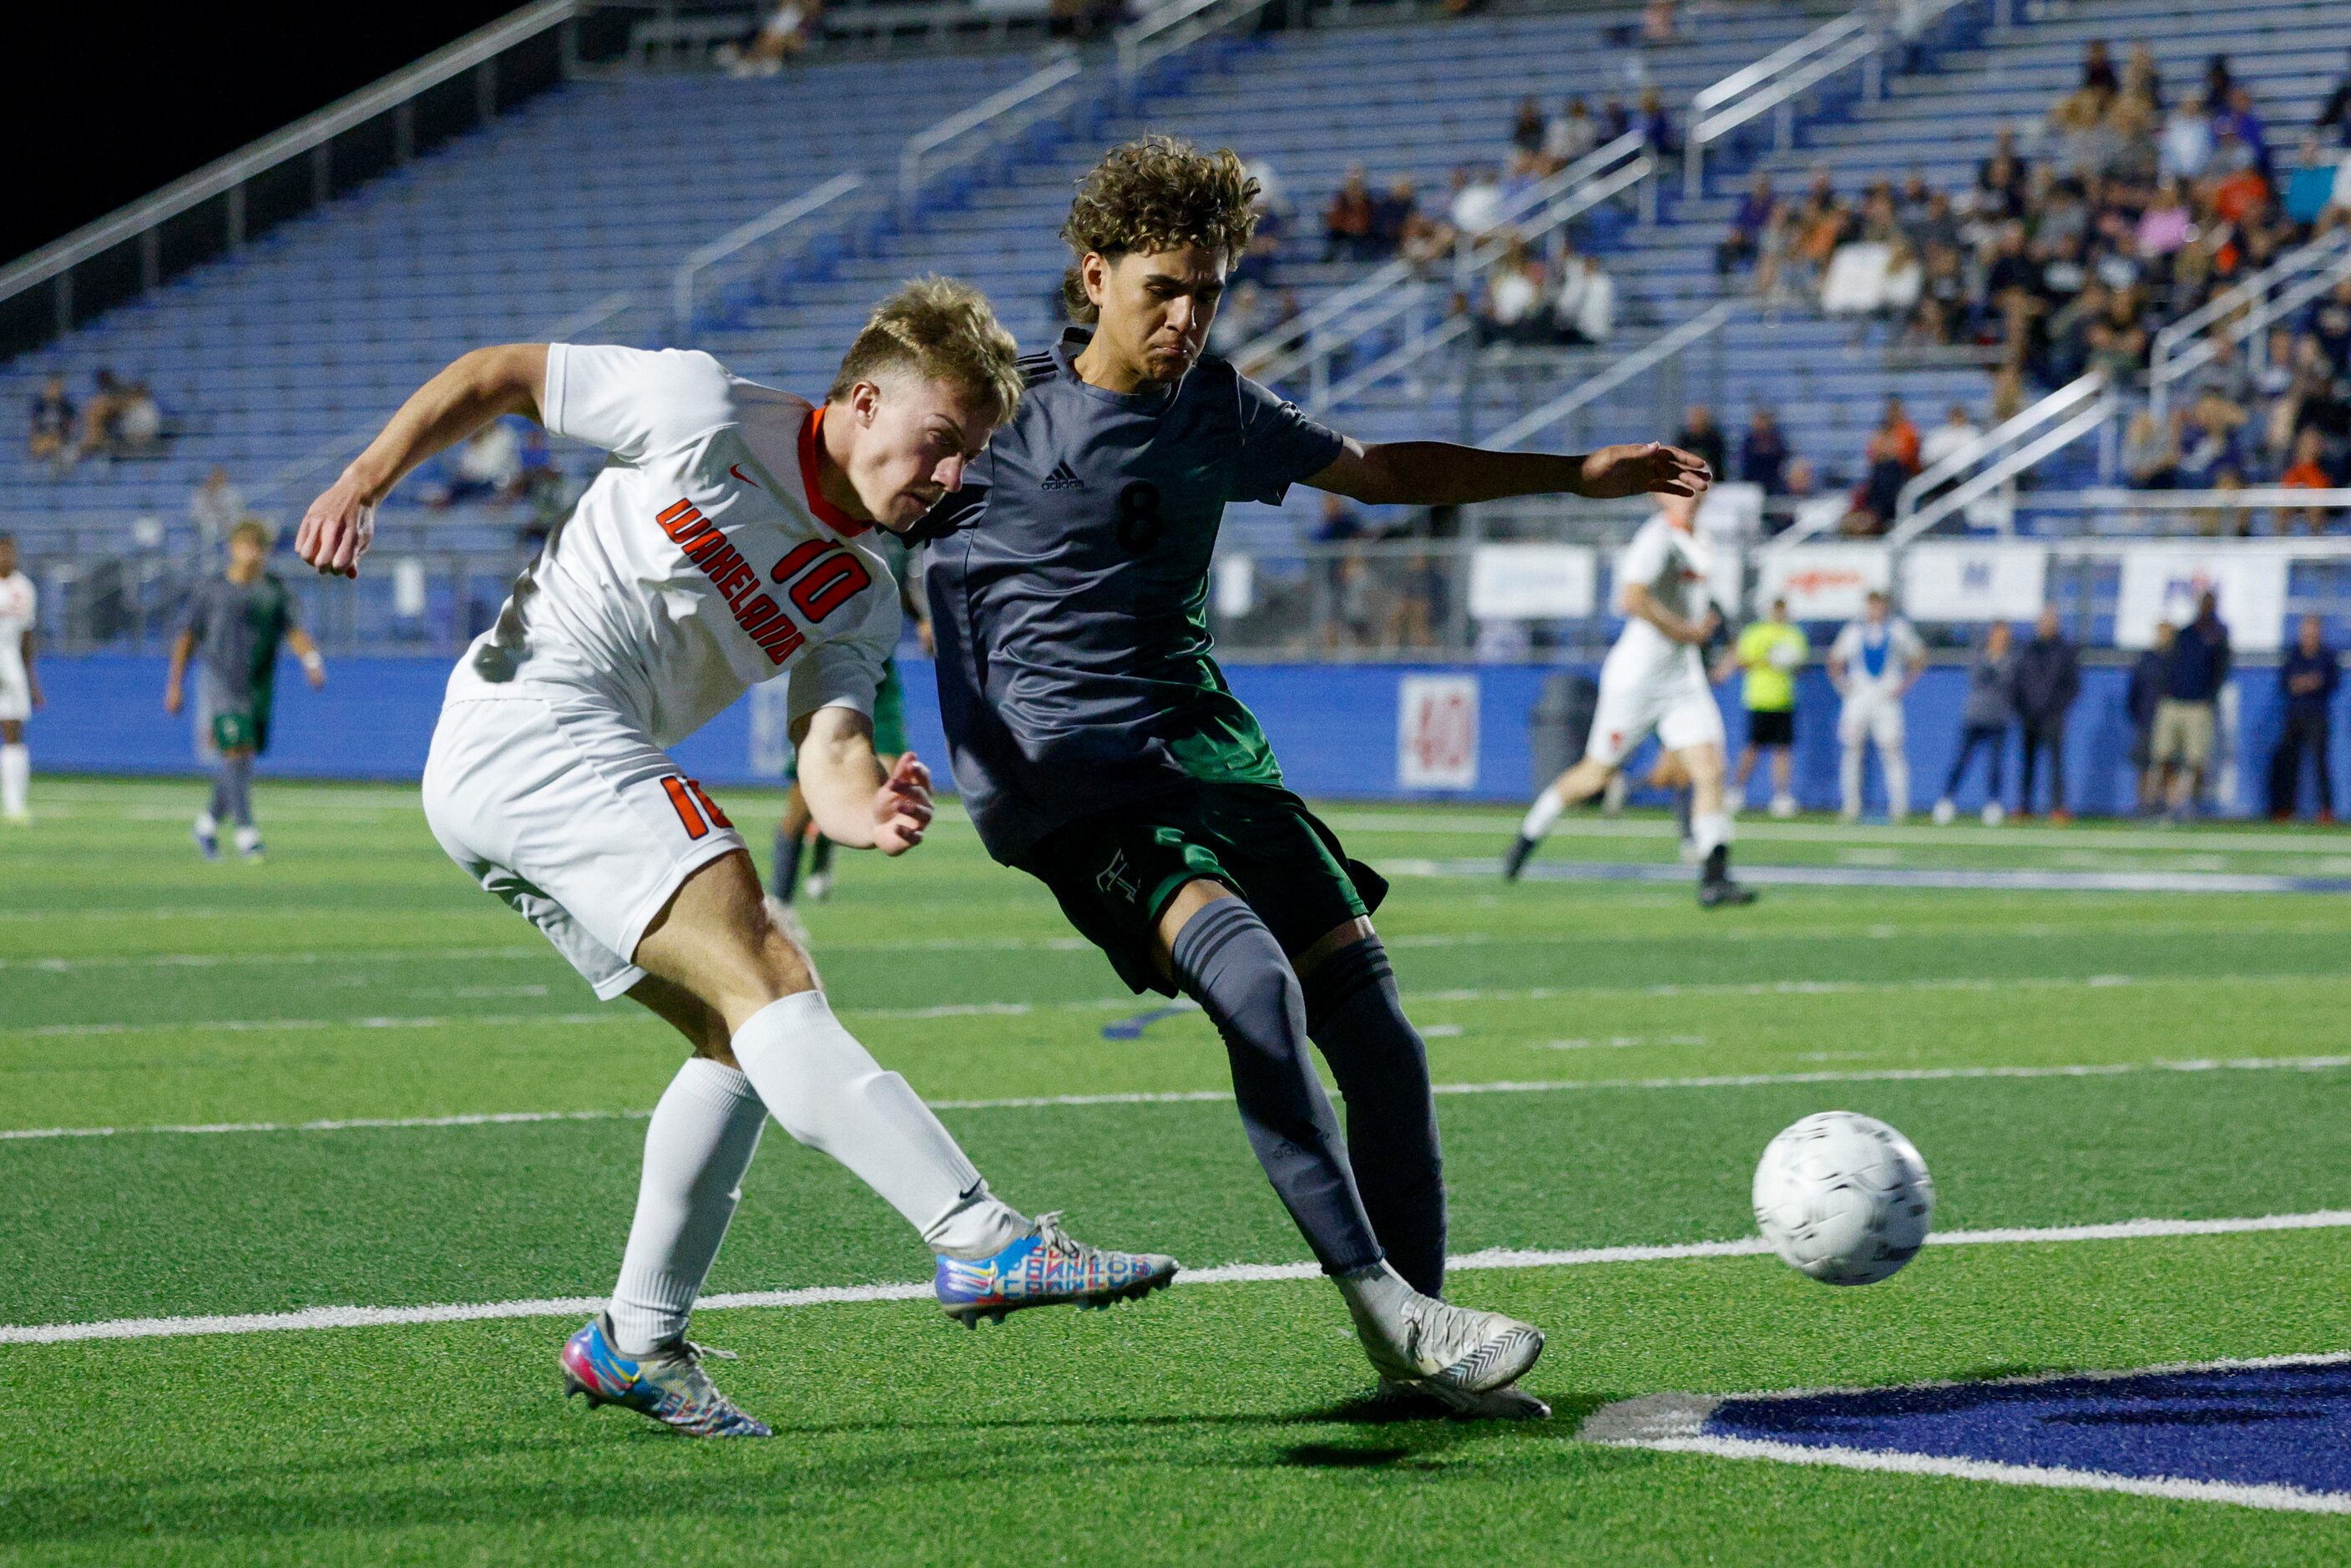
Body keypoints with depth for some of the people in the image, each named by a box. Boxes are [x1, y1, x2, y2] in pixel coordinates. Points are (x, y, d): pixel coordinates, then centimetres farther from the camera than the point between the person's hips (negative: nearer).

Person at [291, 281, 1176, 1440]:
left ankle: (637, 1342, 12)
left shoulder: (860, 600, 12)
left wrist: (868, 812, -26)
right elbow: (497, 375, 5)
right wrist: (359, 485, -3)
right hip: (533, 724, -9)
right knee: (769, 982, -22)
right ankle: (984, 1241, -36)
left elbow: (828, 753, -3)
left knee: (744, 1037, 4)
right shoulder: (703, 410, -4)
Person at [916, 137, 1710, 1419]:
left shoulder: (1218, 410, 11)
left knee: (1373, 1026, -5)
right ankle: (1382, 1306, -27)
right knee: (1253, 978, -30)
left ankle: (1415, 1348, 6)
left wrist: (1579, 474, 22)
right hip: (1062, 780, -6)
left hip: (1202, 741, 6)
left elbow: (1380, 473, 25)